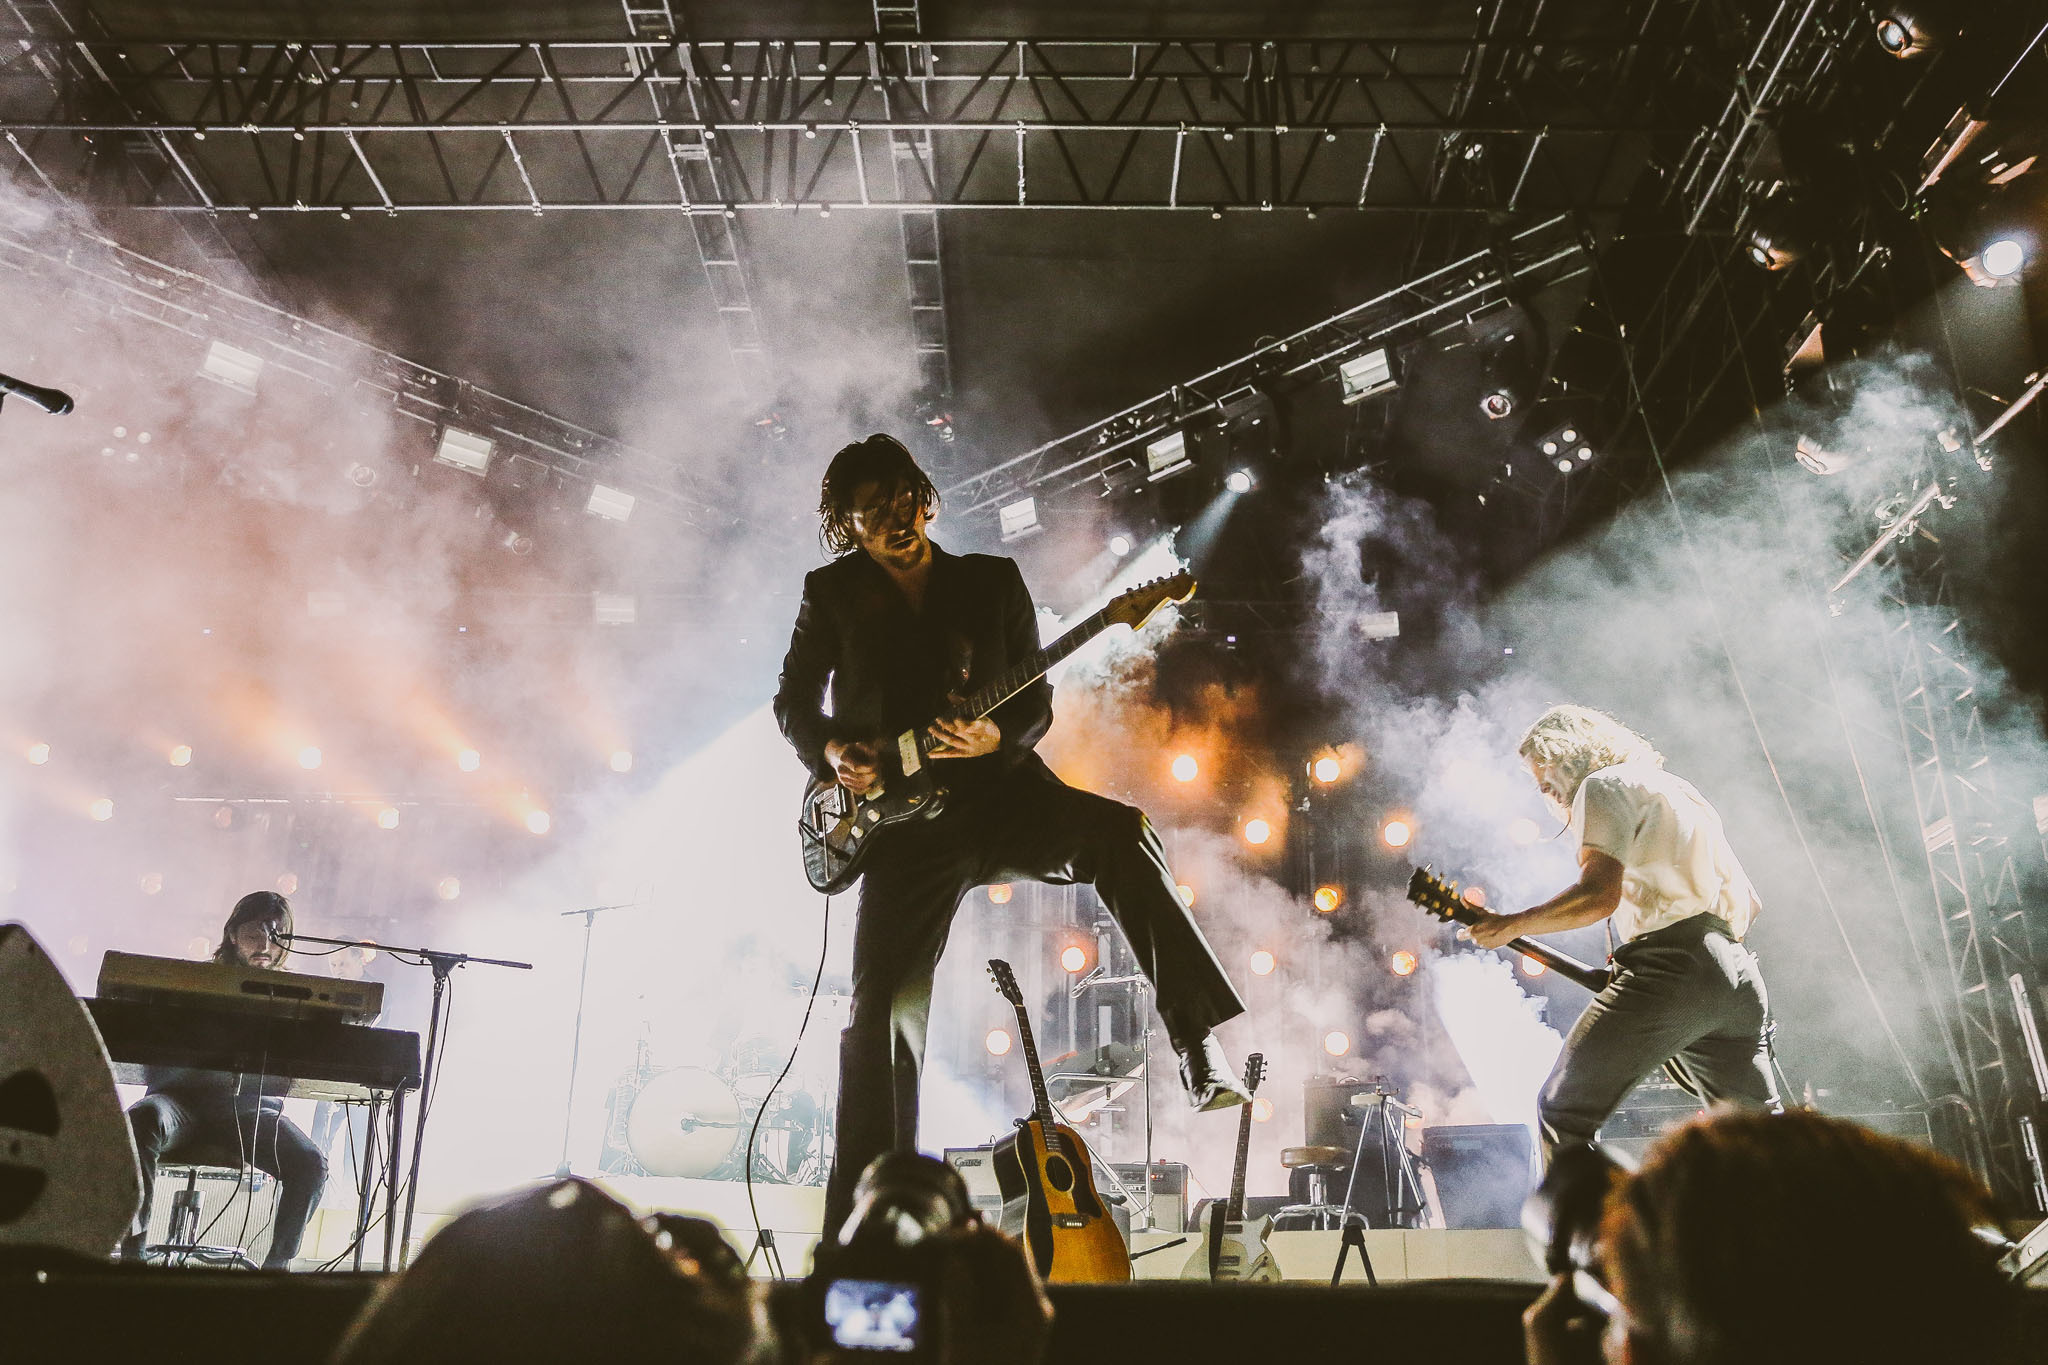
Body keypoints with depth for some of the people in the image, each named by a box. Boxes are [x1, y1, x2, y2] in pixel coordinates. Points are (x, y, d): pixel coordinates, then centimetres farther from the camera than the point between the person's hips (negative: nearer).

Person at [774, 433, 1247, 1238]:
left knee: (1119, 834, -31)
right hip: (904, 819, 0)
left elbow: (1036, 700, 7)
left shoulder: (993, 582, 11)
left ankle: (1197, 1049, -30)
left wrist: (995, 738, -15)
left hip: (1001, 789, 0)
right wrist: (831, 753, -5)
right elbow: (793, 700, 16)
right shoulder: (832, 594, 11)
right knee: (882, 1011, -5)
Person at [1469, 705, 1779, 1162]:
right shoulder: (1680, 790, 29)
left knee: (1562, 1111, -4)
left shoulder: (1603, 785, 1)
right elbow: (1748, 904, 30)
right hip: (1739, 974, 9)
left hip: (1671, 968, -9)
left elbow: (1599, 895, -16)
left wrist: (1509, 926, -8)